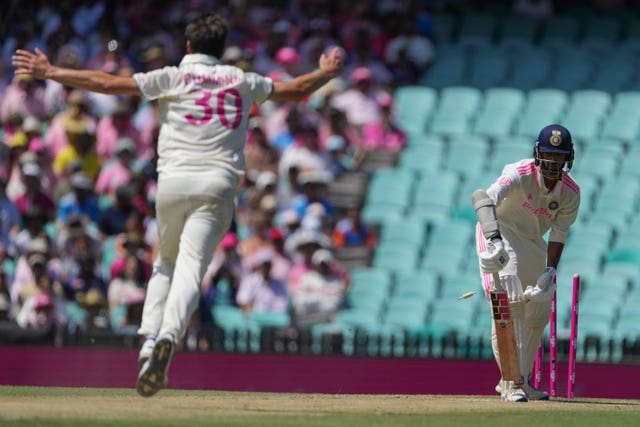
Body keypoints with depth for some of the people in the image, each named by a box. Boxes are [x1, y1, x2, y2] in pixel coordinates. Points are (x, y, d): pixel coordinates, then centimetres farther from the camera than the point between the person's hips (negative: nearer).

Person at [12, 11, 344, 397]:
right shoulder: (242, 81, 15)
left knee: (166, 263, 20)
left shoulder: (174, 77, 9)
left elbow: (109, 83, 2)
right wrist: (327, 73, 47)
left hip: (173, 182, 0)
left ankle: (150, 338, 2)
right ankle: (169, 338, -37)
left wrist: (50, 72, 6)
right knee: (190, 268, -11)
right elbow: (296, 90, 27)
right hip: (218, 184, 0)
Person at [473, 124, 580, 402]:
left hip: (533, 242, 7)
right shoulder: (520, 175, -30)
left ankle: (519, 382, 27)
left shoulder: (571, 192, -13)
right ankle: (511, 382, -23)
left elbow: (558, 234, -7)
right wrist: (494, 239, -60)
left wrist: (550, 271, -21)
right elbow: (485, 198, -45)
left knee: (540, 312, 12)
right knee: (509, 306, -21)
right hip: (500, 233, -7)